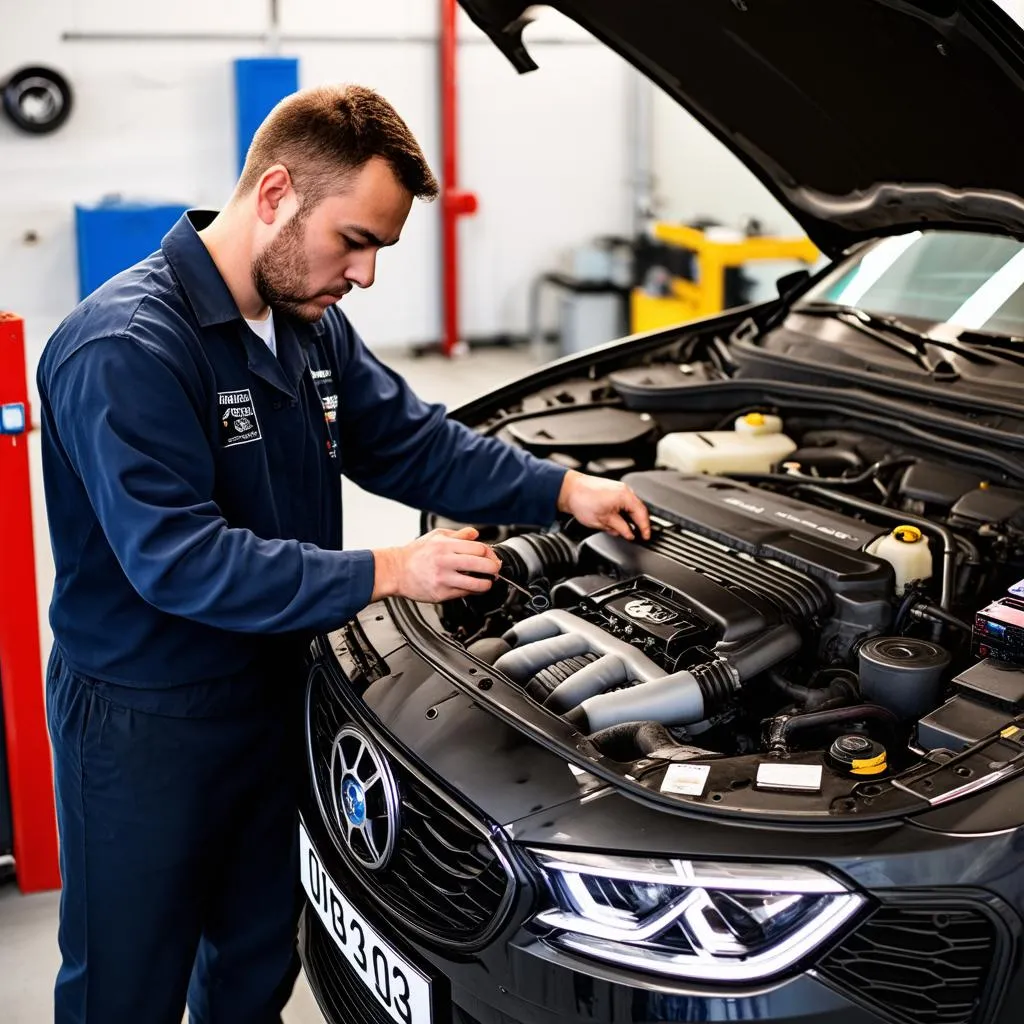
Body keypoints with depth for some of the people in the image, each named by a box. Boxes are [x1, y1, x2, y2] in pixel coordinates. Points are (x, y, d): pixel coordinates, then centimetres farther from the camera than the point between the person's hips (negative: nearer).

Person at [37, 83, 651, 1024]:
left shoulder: (311, 323, 3)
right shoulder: (126, 349, -25)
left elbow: (410, 440, 10)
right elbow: (177, 558, -30)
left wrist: (563, 491, -1)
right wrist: (384, 575, -30)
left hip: (270, 689, 8)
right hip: (142, 720, -8)